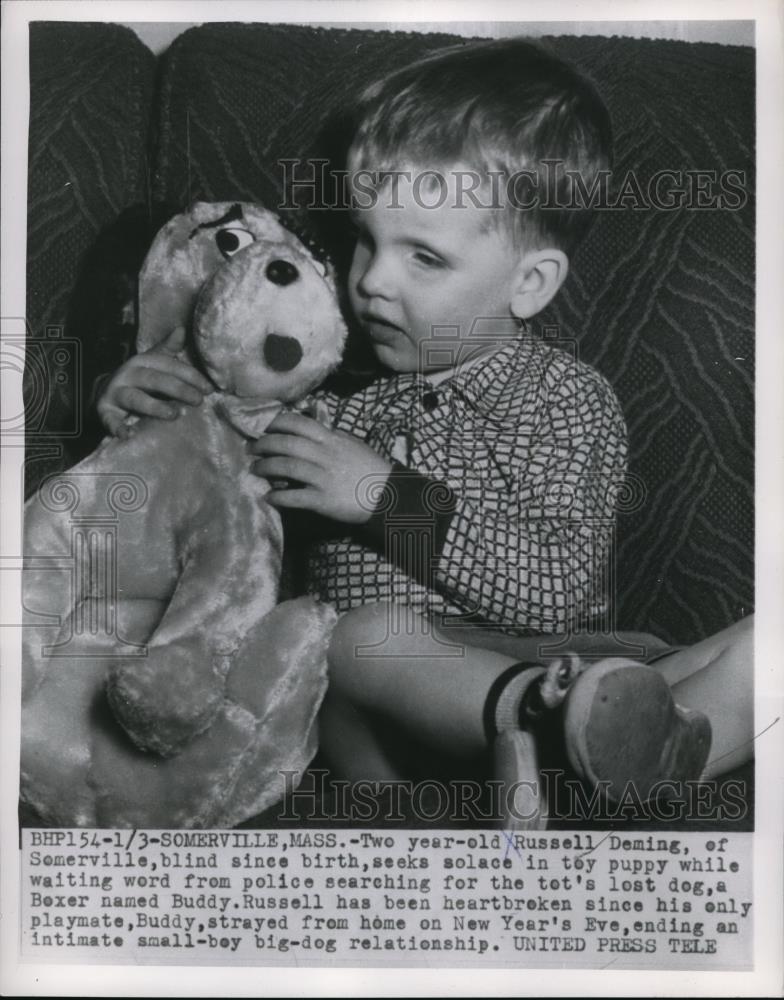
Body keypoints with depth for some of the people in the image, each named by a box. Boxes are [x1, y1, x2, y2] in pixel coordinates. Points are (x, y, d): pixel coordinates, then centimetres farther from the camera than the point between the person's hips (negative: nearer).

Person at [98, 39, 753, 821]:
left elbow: (562, 593, -12)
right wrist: (147, 402, 2)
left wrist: (388, 498, -16)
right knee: (372, 632, -34)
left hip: (541, 665, 0)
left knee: (761, 646, -24)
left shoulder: (568, 399, 2)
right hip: (366, 695, 1)